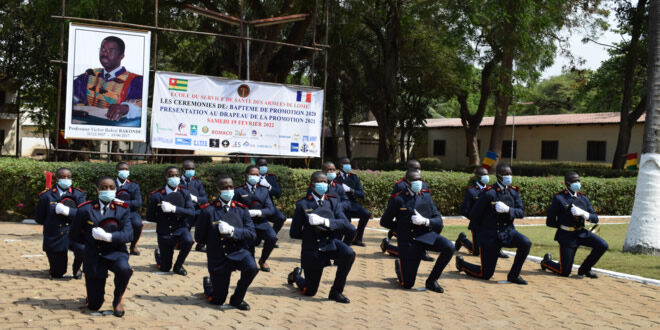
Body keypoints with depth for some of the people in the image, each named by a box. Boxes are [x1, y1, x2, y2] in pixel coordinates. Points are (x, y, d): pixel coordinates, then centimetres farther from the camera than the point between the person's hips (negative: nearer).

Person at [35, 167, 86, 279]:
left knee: (82, 249, -35)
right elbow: (39, 218, 8)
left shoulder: (78, 194, 1)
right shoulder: (47, 195, 1)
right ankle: (53, 268, 44)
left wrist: (68, 211, -25)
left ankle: (76, 269, 0)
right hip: (54, 236, 0)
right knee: (57, 274, 4)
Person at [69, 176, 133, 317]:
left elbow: (129, 235, -12)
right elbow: (74, 235, 6)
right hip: (93, 256, 0)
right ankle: (93, 294, 41)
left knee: (124, 268, -38)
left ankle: (117, 300, -8)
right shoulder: (86, 209, -1)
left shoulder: (122, 209, -1)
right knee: (94, 306, 1)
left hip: (115, 252, 0)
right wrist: (92, 239, 0)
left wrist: (108, 237, -25)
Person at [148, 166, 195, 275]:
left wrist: (174, 209, -28)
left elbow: (191, 212, -17)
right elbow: (149, 216, -3)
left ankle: (178, 266, -6)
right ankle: (158, 253, 41)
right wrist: (163, 219, -10)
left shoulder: (184, 193, -4)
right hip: (164, 232, -1)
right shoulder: (157, 195, -10)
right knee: (165, 268, 3)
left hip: (180, 228, 1)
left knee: (188, 241, -35)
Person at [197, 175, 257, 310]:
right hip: (217, 258, -1)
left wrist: (232, 231, -21)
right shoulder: (208, 210, -7)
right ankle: (208, 283, 40)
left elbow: (252, 234, -8)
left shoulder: (241, 209, 1)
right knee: (217, 301, 3)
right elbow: (199, 237, -2)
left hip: (238, 252, 2)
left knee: (251, 267, -33)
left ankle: (237, 299, -7)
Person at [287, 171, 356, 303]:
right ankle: (296, 275, 41)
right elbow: (294, 233, -3)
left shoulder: (334, 201, 4)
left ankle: (336, 291, -13)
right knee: (309, 292, 4)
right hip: (312, 248, -2)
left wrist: (324, 221, -26)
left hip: (331, 243, 2)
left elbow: (344, 222, -12)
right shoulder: (302, 204, -4)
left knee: (349, 254, -32)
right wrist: (312, 232, -11)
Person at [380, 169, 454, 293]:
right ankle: (399, 266, 34)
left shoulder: (426, 197, 5)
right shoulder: (398, 199, -6)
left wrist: (425, 221, -18)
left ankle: (431, 281, -7)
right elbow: (384, 222, 3)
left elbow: (438, 220, 1)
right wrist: (402, 227, 1)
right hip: (408, 241, -4)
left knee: (449, 248, -26)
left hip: (426, 235, 4)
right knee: (407, 284, -4)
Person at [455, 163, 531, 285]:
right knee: (486, 274, 1)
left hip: (508, 231, 5)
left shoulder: (514, 192, 2)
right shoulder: (488, 193, -14)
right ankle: (461, 262, 31)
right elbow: (474, 214, -9)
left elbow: (521, 213, -4)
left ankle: (514, 275, -7)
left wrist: (508, 209, -23)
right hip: (490, 236, -4)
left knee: (526, 243, -27)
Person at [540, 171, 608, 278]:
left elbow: (595, 219, 1)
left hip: (581, 233, 5)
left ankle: (584, 269, 4)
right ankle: (546, 261, 31)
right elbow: (550, 221, -9)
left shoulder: (583, 198, 7)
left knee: (603, 246, -17)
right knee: (565, 272, -3)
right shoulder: (559, 198, -10)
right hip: (566, 236, -5)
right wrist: (565, 225, -5)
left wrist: (583, 213, -17)